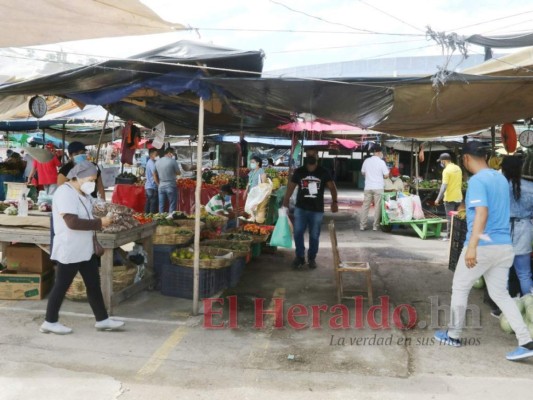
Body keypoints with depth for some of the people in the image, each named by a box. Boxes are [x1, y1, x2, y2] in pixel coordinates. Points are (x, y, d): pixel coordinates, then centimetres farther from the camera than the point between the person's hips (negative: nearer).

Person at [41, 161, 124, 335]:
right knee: (61, 286, 5)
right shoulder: (65, 193, -19)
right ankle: (50, 322, 21)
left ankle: (102, 320, 21)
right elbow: (72, 222, -27)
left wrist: (102, 220, 0)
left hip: (85, 249, 9)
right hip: (69, 251, -9)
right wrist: (99, 223, -22)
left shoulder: (82, 193, 10)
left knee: (94, 284, 12)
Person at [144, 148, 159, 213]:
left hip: (148, 186, 10)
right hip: (153, 187, -10)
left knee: (148, 203, 12)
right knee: (154, 203, -8)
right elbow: (155, 177, -18)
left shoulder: (149, 162, 16)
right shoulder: (152, 163, -15)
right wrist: (159, 185, -14)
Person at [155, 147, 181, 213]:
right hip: (171, 186, -5)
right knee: (172, 205, 3)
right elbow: (179, 173, -3)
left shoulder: (157, 162, 5)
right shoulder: (172, 161, -10)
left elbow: (156, 174, 11)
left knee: (161, 206, 9)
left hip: (161, 186, 5)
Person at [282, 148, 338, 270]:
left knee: (314, 236, 6)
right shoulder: (299, 171, 1)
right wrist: (285, 204, -3)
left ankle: (312, 258, 22)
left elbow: (332, 187, 1)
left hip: (317, 210, 0)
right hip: (301, 208, 1)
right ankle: (300, 257, 11)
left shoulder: (323, 172, 0)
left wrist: (334, 202, -11)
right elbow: (290, 188, 3)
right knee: (298, 233, -4)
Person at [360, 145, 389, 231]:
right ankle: (376, 226, 6)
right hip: (378, 187, -3)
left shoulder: (366, 161, 2)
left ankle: (362, 225, 7)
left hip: (368, 187, 3)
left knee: (365, 206, 7)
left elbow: (363, 172, 13)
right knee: (377, 207, 4)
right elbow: (386, 175, -7)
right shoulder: (381, 162, -8)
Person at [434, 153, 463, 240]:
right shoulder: (458, 168, 8)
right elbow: (460, 183, 16)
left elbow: (444, 186, -21)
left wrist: (438, 199, -19)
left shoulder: (446, 170, -16)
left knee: (449, 217, -1)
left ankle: (449, 236, 3)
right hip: (458, 197, 7)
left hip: (450, 198, -7)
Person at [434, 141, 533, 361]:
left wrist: (472, 246, -31)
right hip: (504, 246, 8)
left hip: (484, 246, -8)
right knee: (500, 294, 14)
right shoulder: (501, 178, 13)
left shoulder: (477, 180, -13)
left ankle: (453, 335, 22)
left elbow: (482, 213, -26)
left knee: (459, 289, 10)